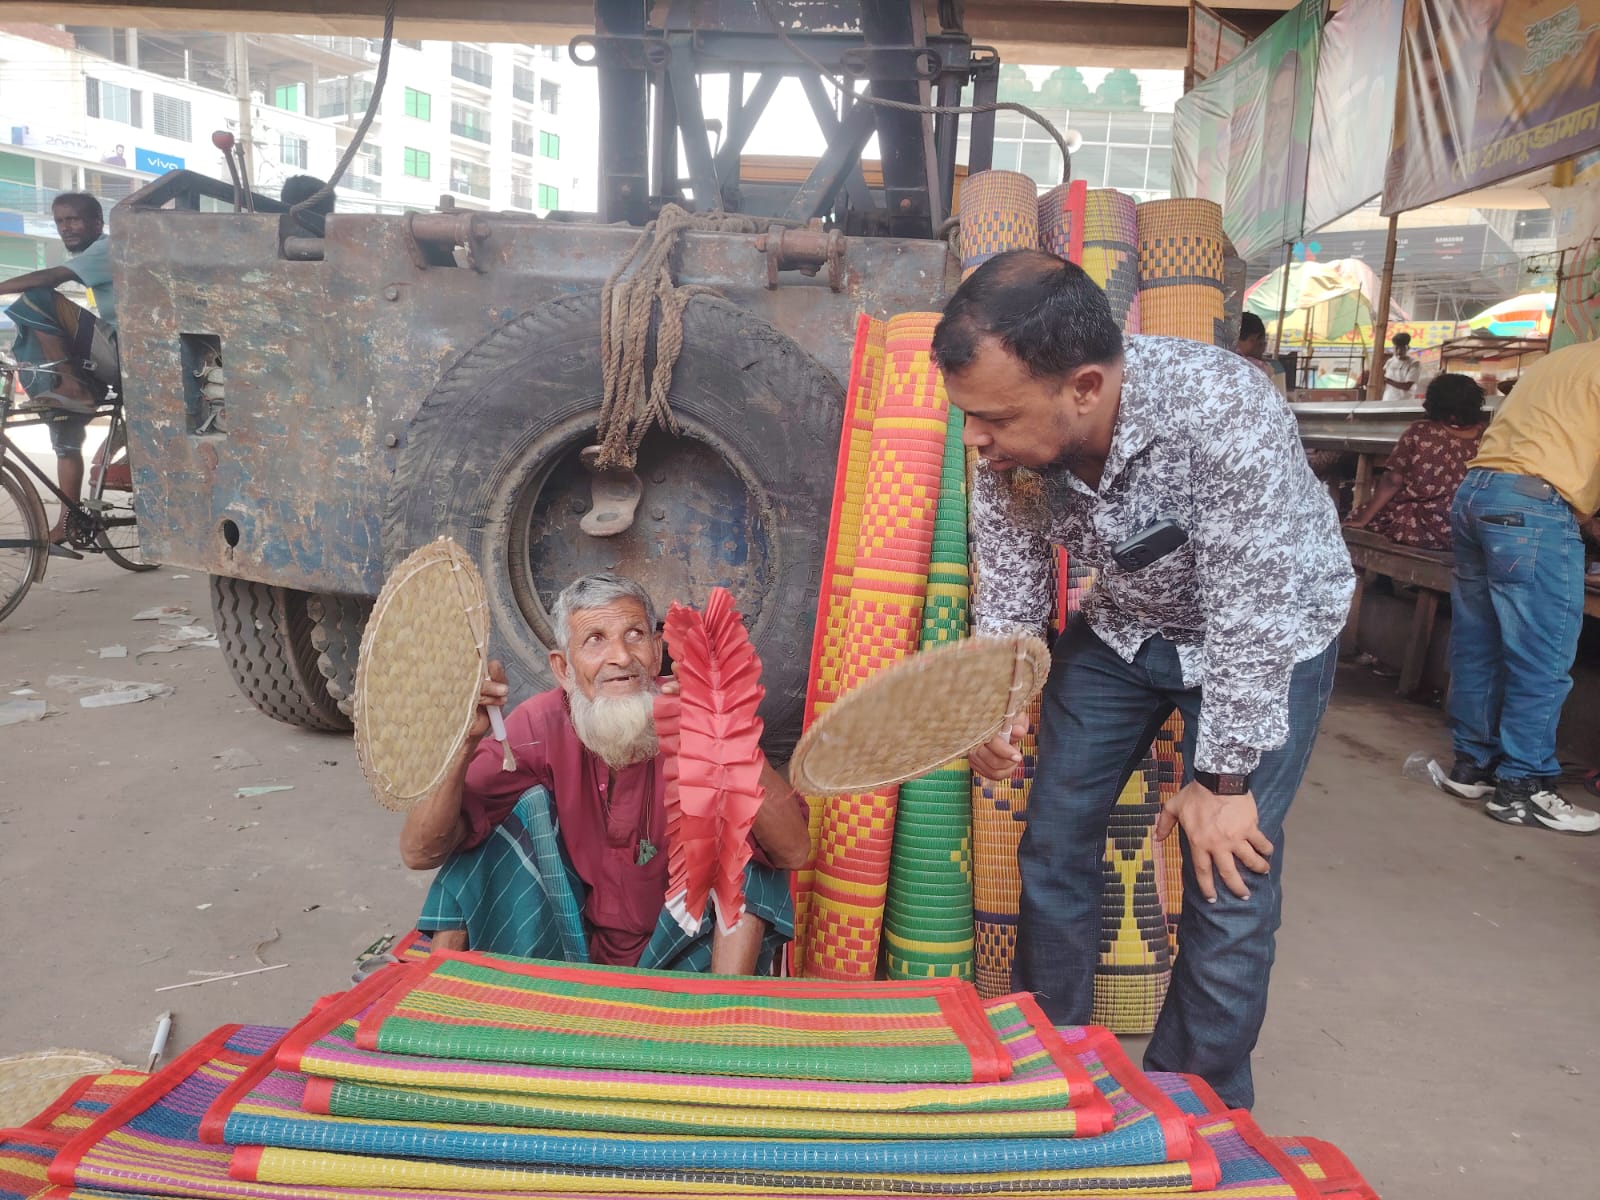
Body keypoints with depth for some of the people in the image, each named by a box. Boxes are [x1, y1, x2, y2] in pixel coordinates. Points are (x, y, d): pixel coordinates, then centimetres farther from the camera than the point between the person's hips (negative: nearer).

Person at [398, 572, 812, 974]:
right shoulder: (541, 726, -15)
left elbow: (793, 851, -29)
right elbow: (420, 853, -19)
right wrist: (463, 743, -36)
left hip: (684, 957, -1)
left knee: (747, 845, -24)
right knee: (528, 805, -19)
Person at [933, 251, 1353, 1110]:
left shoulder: (1221, 409, -38)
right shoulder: (1010, 447, -21)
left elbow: (1253, 614, -31)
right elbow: (1008, 592, -10)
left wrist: (1222, 781, -23)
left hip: (1267, 639, -4)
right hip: (1122, 627, 5)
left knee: (1227, 876, -8)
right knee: (1053, 844, 4)